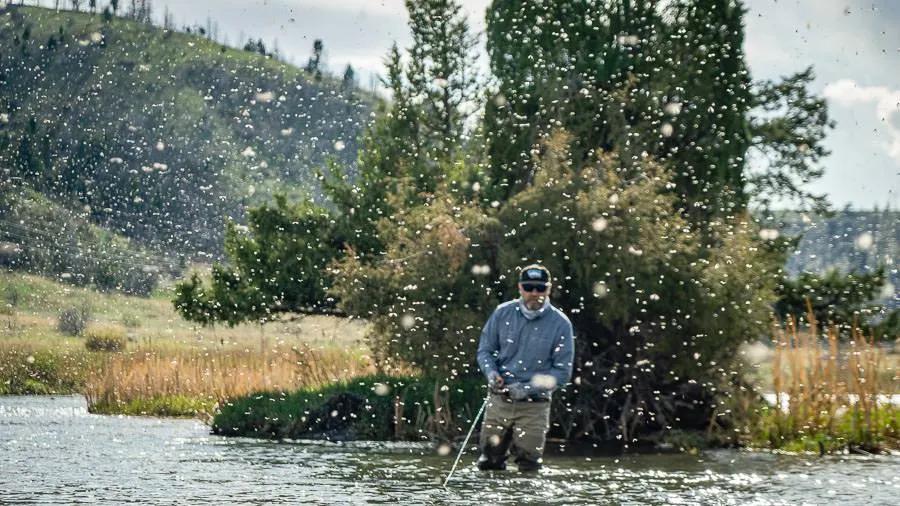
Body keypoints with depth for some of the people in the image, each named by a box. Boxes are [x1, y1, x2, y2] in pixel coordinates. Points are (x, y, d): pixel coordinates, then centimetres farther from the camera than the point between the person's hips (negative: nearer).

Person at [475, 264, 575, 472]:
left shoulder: (560, 324, -7)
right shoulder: (502, 313, 0)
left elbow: (562, 372, -6)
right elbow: (485, 350, 8)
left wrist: (528, 388, -17)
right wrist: (491, 373, -14)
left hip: (534, 406, -2)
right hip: (499, 401, 2)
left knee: (528, 466, 1)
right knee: (488, 463, 7)